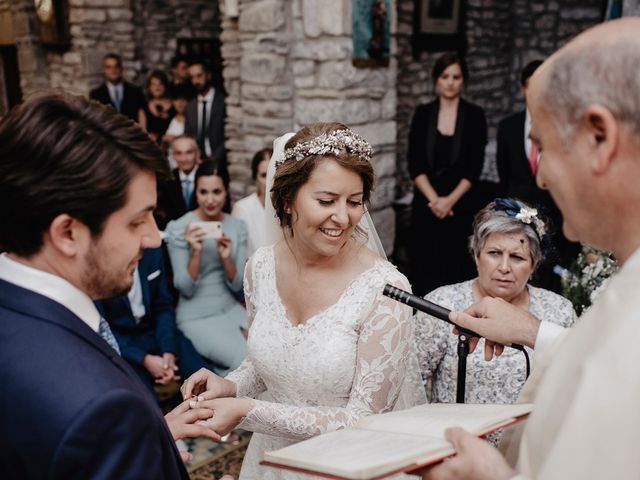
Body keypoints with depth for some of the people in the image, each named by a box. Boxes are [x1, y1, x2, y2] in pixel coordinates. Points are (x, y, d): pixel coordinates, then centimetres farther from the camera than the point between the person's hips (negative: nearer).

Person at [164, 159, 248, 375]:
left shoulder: (237, 226, 1)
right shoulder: (179, 228, -11)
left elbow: (236, 285, 0)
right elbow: (185, 289, -12)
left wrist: (226, 258, -19)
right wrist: (196, 252, -27)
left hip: (231, 308, 5)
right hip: (197, 317, -4)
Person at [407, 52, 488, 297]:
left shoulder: (474, 115, 3)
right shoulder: (423, 114, 6)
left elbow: (475, 166, -2)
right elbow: (414, 163, 0)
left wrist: (450, 200, -12)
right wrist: (434, 199, -10)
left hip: (462, 205, -1)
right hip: (426, 204, 1)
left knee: (458, 272, 0)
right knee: (423, 270, 1)